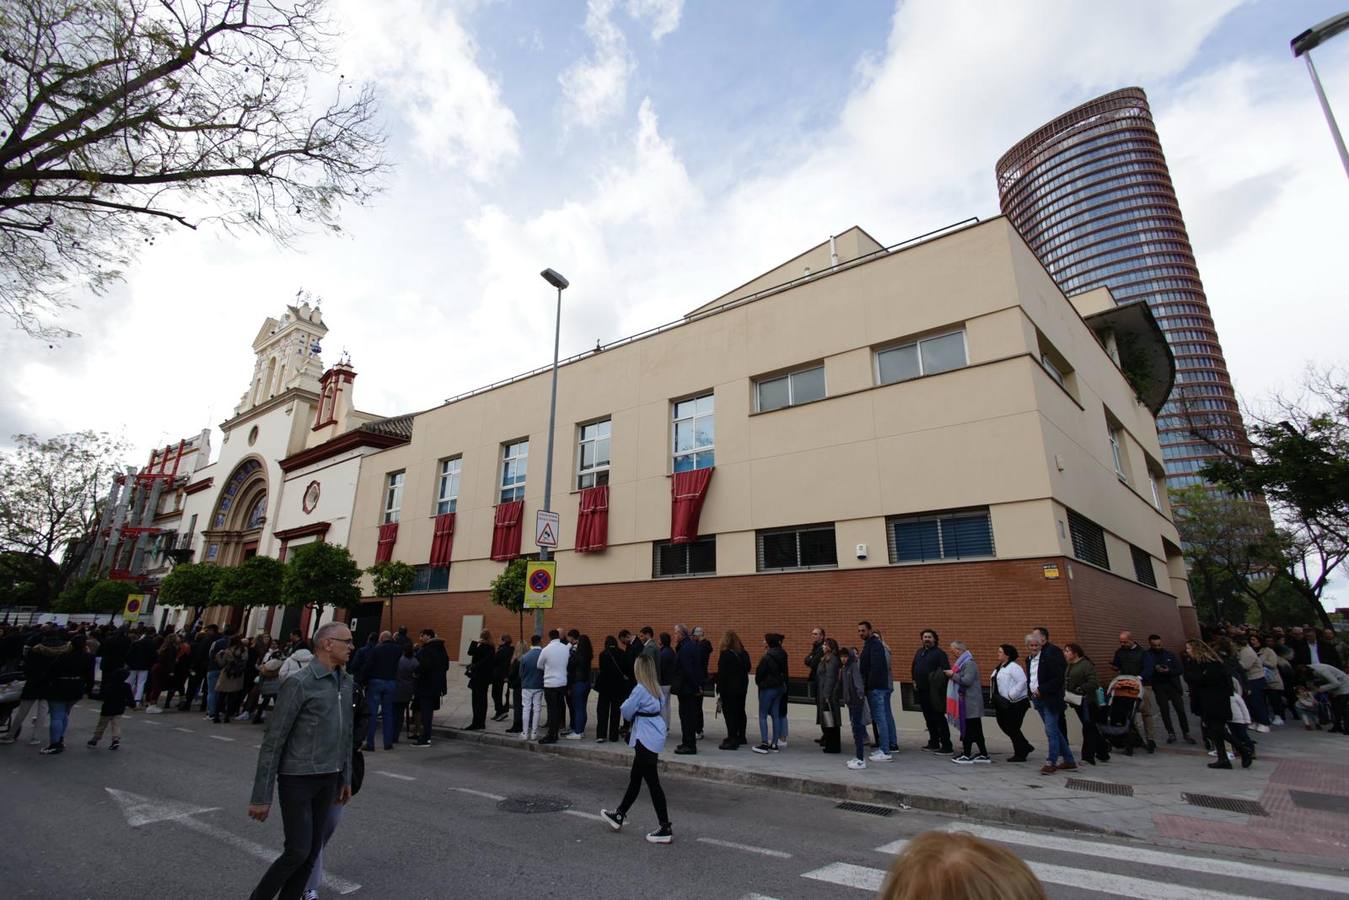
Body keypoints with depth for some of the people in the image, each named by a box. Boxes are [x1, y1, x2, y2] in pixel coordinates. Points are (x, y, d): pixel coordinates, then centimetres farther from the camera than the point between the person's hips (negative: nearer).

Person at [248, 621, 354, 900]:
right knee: (298, 851, -1)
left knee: (312, 850, 10)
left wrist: (346, 777, 15)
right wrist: (261, 796, -13)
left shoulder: (346, 683, 5)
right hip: (298, 779, -6)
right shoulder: (299, 683, -17)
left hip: (328, 780, 6)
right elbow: (273, 741, -14)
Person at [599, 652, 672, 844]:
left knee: (652, 783, -3)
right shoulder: (655, 688, 7)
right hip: (654, 737, 10)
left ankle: (666, 829, 3)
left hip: (646, 740, -10)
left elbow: (626, 712, -10)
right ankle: (619, 815, 37)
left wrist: (626, 703, 9)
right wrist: (635, 714, 11)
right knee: (635, 778, 21)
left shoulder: (640, 689, -18)